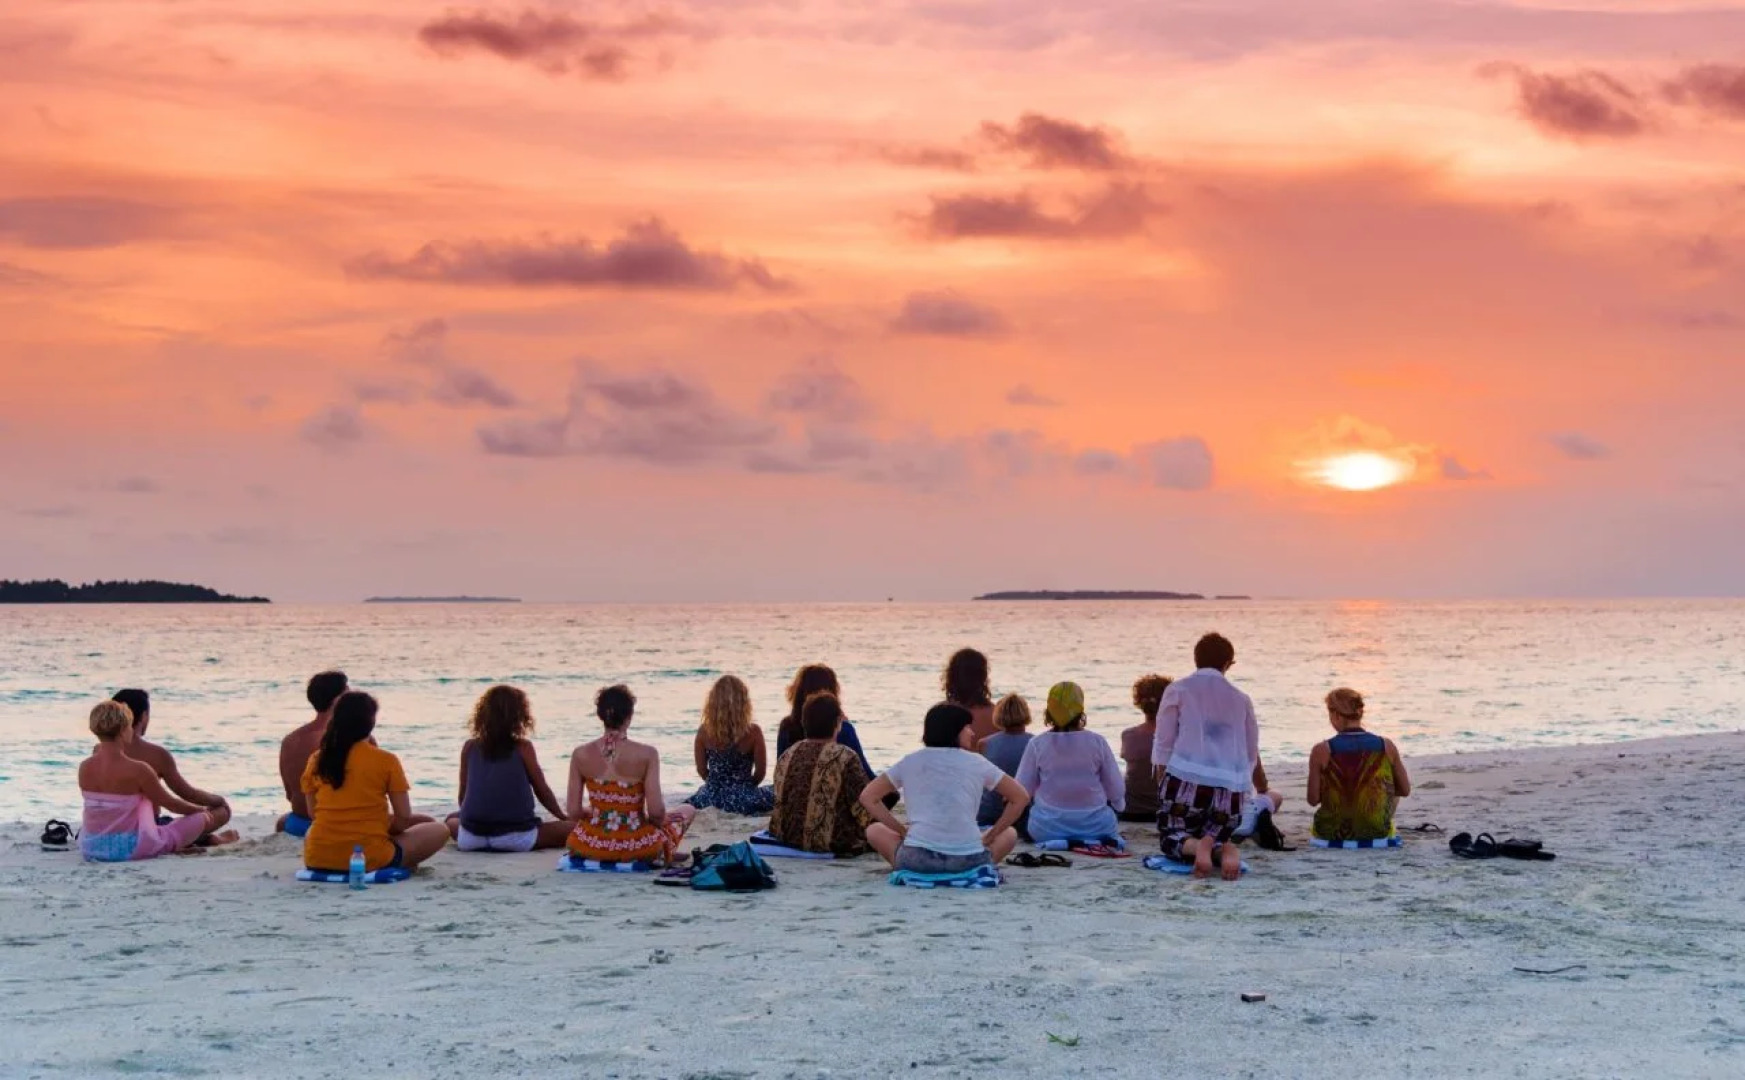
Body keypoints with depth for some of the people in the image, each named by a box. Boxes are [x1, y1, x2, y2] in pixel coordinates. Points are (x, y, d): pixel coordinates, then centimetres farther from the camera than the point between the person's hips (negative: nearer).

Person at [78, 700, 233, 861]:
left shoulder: (84, 768, -5)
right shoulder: (137, 770, -20)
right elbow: (172, 805, -5)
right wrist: (203, 810, 15)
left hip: (90, 850, 6)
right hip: (130, 849, -6)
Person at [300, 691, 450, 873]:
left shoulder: (316, 760, 5)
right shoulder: (386, 761, -4)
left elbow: (313, 815, 12)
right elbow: (404, 817, -1)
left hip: (318, 860, 3)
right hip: (370, 859, -3)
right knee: (438, 831, 15)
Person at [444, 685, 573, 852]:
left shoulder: (470, 747, 12)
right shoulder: (523, 747, 4)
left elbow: (463, 795, 16)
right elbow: (542, 790, 9)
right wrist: (564, 817, 24)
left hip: (471, 837, 3)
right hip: (515, 836, -3)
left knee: (452, 820, 36)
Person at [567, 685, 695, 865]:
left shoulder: (581, 755, -9)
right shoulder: (647, 754, -16)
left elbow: (573, 812, -8)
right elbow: (656, 811, -19)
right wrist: (654, 820, 5)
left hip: (591, 848, 2)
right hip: (636, 848, -2)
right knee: (687, 811, 26)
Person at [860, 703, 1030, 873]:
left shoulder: (910, 762, 10)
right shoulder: (976, 762, 8)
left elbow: (867, 797, 12)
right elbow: (1021, 797, 12)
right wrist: (989, 836, 15)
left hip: (917, 859, 0)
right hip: (968, 860, 0)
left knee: (875, 831, 29)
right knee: (1009, 834, 29)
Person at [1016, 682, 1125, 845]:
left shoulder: (1037, 744, -9)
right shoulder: (1098, 742, -8)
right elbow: (1117, 791, -2)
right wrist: (1119, 805, 22)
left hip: (1047, 828, -1)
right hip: (1094, 827, 1)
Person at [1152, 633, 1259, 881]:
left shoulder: (1178, 690, 5)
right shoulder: (1241, 699, 14)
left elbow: (1163, 744, 2)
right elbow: (1252, 753, 17)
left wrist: (1162, 785, 12)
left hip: (1187, 779, -3)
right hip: (1230, 787, 3)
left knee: (1171, 838, 13)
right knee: (1214, 836, 20)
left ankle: (1195, 847, -23)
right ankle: (1223, 849, -17)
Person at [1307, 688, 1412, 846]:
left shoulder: (1321, 751, -14)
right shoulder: (1386, 747, -8)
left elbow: (1313, 800, -10)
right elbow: (1405, 790, 2)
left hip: (1332, 833, 0)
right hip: (1378, 832, 0)